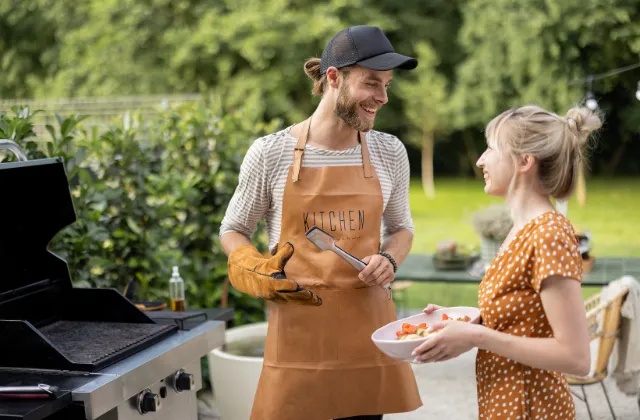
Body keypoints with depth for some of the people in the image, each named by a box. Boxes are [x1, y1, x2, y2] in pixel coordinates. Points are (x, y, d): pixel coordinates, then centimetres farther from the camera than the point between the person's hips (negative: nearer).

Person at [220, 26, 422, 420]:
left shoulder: (390, 153, 3)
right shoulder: (271, 153, -5)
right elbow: (233, 231, 7)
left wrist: (389, 260, -4)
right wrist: (259, 273, -12)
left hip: (367, 319, 3)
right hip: (297, 325, -2)